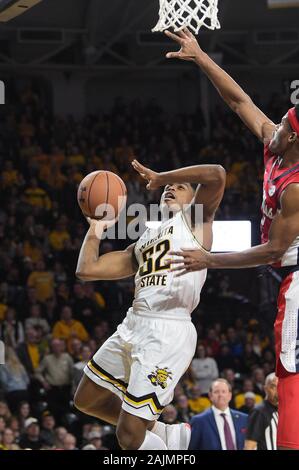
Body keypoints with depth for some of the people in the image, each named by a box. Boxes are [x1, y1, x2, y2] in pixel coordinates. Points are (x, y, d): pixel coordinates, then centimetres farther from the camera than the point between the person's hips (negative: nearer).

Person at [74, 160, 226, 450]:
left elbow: (216, 174, -14)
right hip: (133, 326, 9)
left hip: (168, 332, -9)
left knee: (129, 437, -12)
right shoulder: (143, 243, 25)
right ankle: (165, 434, 30)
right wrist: (96, 228, 24)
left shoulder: (194, 219, 6)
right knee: (86, 400, 23)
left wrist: (161, 177, -4)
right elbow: (87, 270, 21)